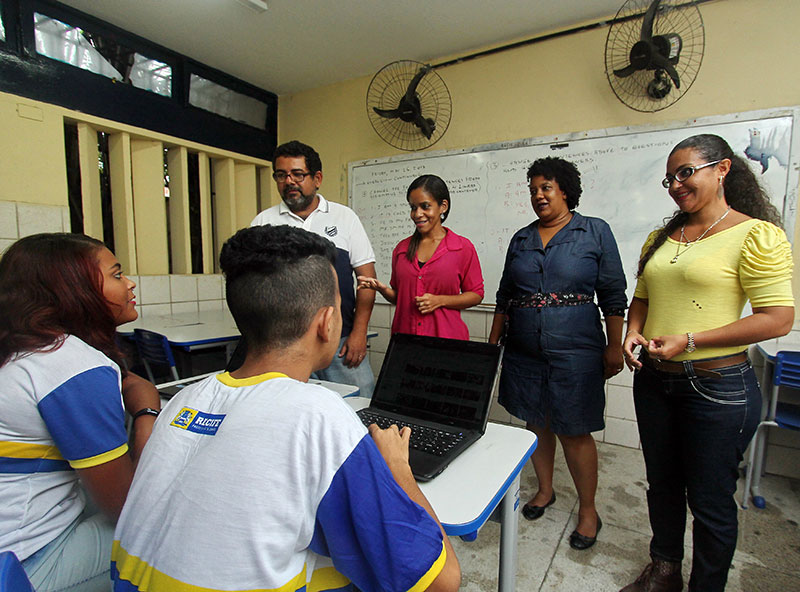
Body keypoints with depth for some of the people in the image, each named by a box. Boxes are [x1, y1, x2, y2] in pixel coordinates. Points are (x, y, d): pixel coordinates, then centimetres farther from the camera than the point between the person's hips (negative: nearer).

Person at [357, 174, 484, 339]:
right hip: (404, 335, 3)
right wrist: (383, 289, -7)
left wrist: (440, 300, -13)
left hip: (446, 337, -2)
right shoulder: (402, 248, 6)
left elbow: (476, 294, -1)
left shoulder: (463, 247, -4)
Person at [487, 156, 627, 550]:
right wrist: (493, 342, 11)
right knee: (536, 422, 15)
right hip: (524, 351, 4)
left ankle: (588, 511, 25)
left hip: (574, 351, -4)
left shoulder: (595, 232, 0)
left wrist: (614, 346, -6)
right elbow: (504, 297, 13)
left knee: (574, 432, 3)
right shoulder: (521, 239, 10)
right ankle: (545, 489, 37)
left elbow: (613, 295, -2)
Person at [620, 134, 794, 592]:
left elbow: (778, 318, -15)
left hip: (718, 386, -6)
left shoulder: (755, 234, -9)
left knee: (710, 501, 10)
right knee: (662, 484, 21)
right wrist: (634, 333, -3)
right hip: (654, 381, 6)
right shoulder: (662, 237, 9)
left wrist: (689, 341, -20)